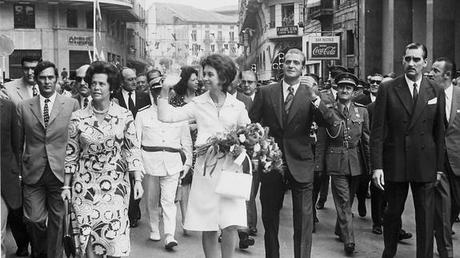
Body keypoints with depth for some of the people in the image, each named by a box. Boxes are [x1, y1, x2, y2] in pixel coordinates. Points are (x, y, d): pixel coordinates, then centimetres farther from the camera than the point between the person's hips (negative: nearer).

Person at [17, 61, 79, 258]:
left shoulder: (71, 105, 2)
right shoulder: (23, 107, 6)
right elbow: (18, 143, 8)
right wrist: (19, 169, 4)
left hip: (60, 172, -1)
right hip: (32, 173, 1)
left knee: (57, 220, 6)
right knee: (34, 219, 1)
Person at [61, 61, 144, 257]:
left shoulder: (124, 116, -2)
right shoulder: (78, 118, 0)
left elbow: (133, 150, 0)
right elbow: (71, 154, 7)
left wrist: (138, 181, -7)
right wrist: (66, 186, 7)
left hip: (116, 184, -1)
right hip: (86, 184, 1)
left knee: (115, 237, -3)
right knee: (89, 235, 3)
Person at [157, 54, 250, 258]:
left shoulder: (237, 107, 4)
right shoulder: (198, 104, 4)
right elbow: (165, 116, -3)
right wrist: (165, 90, -10)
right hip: (205, 167, 0)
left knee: (231, 226, -6)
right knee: (208, 228, 5)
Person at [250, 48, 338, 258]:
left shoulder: (311, 94, 1)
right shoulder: (266, 93, 3)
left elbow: (329, 122, -12)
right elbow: (251, 125, 5)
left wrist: (313, 96, -25)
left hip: (300, 162, -1)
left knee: (304, 217, -1)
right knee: (269, 215, 13)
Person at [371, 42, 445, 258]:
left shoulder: (436, 92, 4)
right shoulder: (387, 90, -1)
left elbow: (439, 132, 6)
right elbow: (377, 130, -4)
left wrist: (440, 167, 3)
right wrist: (377, 166, -10)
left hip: (425, 165, 1)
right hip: (394, 163, -1)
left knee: (426, 217, 3)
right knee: (393, 212, 13)